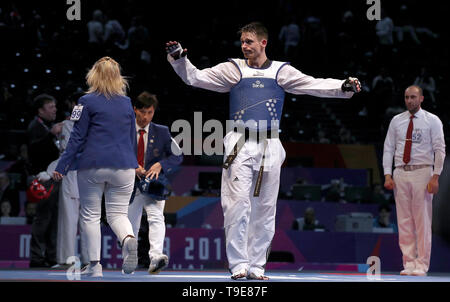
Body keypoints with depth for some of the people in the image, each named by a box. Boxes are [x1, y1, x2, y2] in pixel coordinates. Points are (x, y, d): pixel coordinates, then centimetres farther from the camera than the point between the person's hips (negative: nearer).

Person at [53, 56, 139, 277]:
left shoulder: (87, 102, -4)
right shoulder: (127, 102, 9)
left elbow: (77, 137, -6)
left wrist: (61, 166, -1)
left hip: (92, 166, -3)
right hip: (123, 166, 3)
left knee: (90, 215, 7)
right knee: (118, 213, 6)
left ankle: (94, 266, 5)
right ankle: (128, 239, -28)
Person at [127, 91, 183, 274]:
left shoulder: (161, 132, 3)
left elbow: (177, 156, 1)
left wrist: (160, 165, -16)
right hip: (130, 185, 2)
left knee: (156, 217, -24)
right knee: (131, 225, 10)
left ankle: (156, 257, -41)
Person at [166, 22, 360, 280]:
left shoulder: (281, 72, 8)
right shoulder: (233, 69, 6)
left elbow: (314, 85, 2)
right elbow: (195, 77, 4)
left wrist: (343, 87, -12)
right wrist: (179, 58, -12)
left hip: (269, 147, 2)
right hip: (240, 146, -2)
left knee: (265, 208, 4)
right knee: (238, 204, -11)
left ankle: (257, 265, 11)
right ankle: (238, 264, -7)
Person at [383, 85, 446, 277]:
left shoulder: (432, 121, 2)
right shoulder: (396, 121, 11)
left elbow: (439, 150, -2)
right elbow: (388, 149, 11)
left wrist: (435, 176, -11)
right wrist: (387, 175, 0)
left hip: (422, 173, -3)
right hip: (401, 173, 3)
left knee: (422, 221, -5)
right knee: (404, 221, 2)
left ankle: (421, 265, -2)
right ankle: (408, 263, 7)